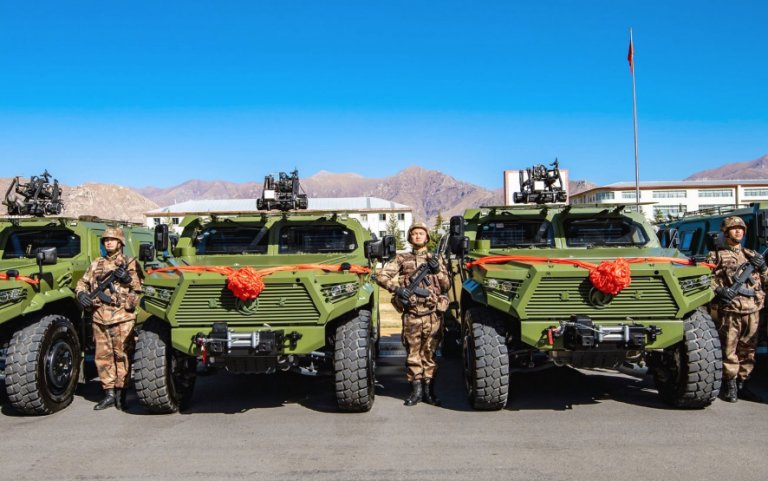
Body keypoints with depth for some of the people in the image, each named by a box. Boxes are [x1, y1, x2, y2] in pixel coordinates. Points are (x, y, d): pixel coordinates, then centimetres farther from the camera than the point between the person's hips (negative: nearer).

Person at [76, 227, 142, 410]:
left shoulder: (129, 264, 5)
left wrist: (129, 279, -17)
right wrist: (81, 294, 1)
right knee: (102, 356, 7)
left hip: (122, 317, -4)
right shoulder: (96, 265, 15)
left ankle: (120, 393, 8)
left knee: (122, 355, -2)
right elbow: (82, 282, 21)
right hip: (99, 318, 4)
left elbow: (140, 288, 1)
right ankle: (109, 393, 17)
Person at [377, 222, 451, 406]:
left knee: (429, 353, 4)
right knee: (413, 352, 3)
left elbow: (447, 285, 11)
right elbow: (381, 276, 2)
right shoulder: (402, 259, 9)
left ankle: (428, 390, 12)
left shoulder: (435, 259, 14)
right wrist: (397, 288, -13)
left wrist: (438, 271, -6)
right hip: (411, 314, -1)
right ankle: (416, 389, 12)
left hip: (433, 313, 1)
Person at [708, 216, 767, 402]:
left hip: (752, 310, 5)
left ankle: (742, 383, 18)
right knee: (729, 349, -4)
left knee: (748, 350, 7)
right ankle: (730, 386, 4)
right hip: (729, 310, -4)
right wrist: (718, 290, -21)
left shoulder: (751, 255, 20)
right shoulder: (717, 255, 5)